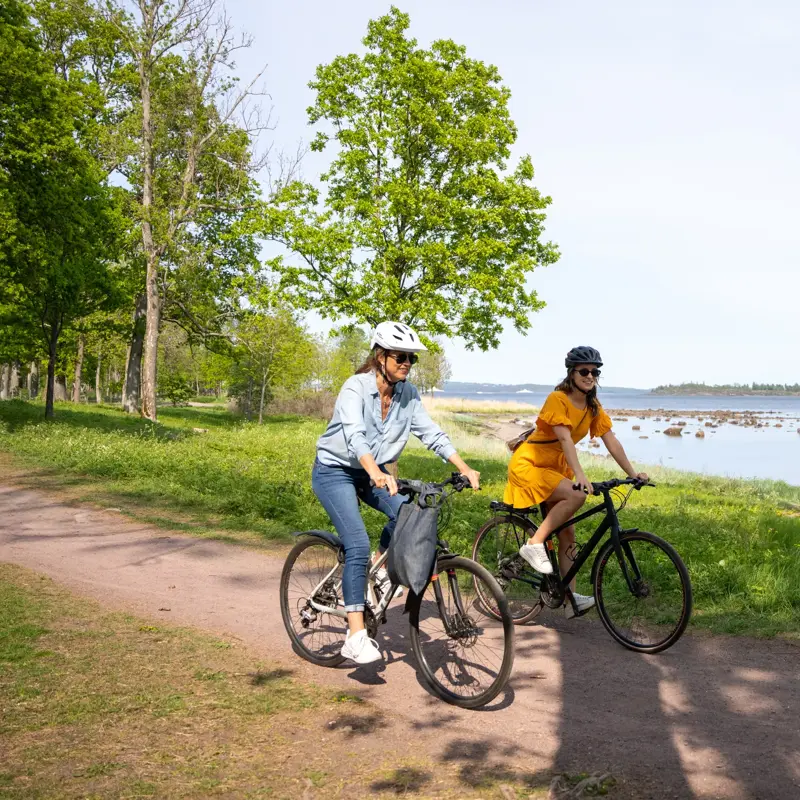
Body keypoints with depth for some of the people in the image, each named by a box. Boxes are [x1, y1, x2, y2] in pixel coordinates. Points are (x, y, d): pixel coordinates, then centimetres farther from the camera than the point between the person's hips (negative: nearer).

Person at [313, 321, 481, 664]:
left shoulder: (408, 394, -6)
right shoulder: (356, 388, -24)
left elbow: (432, 434, -7)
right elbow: (355, 435, -40)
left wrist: (466, 469, -19)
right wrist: (377, 474, -57)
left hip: (370, 472, 6)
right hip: (334, 471, -6)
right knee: (358, 546, -19)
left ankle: (380, 568, 9)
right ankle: (355, 636, -15)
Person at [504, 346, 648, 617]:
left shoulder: (593, 407, 3)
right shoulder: (558, 399, -19)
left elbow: (611, 441, -1)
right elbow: (565, 439, -30)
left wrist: (632, 473, -10)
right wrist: (579, 475, -40)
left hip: (555, 468, 8)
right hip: (528, 465, -8)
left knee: (567, 536, 3)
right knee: (577, 495, -30)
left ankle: (571, 598, 6)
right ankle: (534, 544, -19)